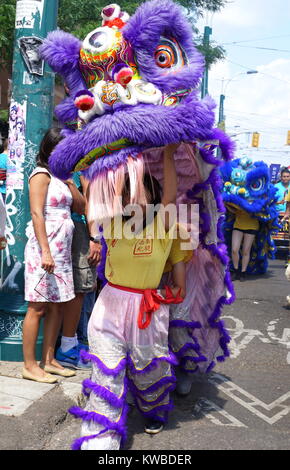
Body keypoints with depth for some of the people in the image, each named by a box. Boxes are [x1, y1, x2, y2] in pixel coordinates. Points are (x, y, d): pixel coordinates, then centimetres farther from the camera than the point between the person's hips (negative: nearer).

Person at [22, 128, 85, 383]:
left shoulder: (62, 177, 17)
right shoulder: (41, 175, -7)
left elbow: (81, 206, 9)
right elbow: (36, 214, -15)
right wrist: (45, 252, -22)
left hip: (62, 249, 8)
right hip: (45, 248, -8)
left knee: (57, 305, 11)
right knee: (38, 307, -3)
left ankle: (48, 360, 21)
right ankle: (29, 366, 5)